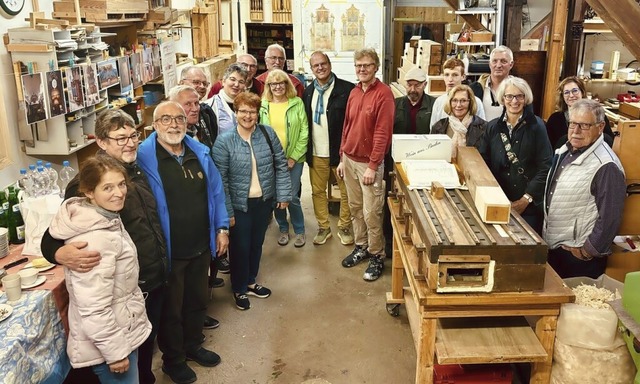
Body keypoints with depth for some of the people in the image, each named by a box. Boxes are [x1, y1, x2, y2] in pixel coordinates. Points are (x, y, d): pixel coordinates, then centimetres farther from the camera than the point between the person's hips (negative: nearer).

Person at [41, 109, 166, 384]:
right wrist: (60, 253, -43)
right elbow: (52, 236, -21)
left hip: (156, 279, 7)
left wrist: (163, 265, 18)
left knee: (148, 341, 24)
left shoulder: (136, 171, 6)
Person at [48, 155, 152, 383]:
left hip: (122, 330, 9)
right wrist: (115, 352, -22)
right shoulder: (94, 239, -29)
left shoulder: (107, 219, 2)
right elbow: (94, 309, -29)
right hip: (108, 341, -9)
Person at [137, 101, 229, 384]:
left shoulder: (200, 152, 2)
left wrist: (221, 228, 8)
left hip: (201, 246, 6)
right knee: (171, 308, 13)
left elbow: (215, 190, 10)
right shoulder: (143, 158, -16)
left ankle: (192, 346, 45)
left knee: (197, 300, 22)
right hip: (168, 251, -5)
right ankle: (172, 360, 35)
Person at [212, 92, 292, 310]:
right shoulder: (224, 141, -13)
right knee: (240, 247, 9)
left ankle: (250, 282, 41)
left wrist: (283, 194, -2)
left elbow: (281, 165, 2)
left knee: (257, 244, 19)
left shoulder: (268, 134, -3)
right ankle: (239, 289, 31)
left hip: (264, 201, 4)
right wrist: (227, 211, -14)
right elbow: (220, 179, -12)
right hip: (239, 204, -3)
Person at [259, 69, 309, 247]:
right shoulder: (262, 105, 1)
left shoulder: (297, 103, -2)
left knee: (292, 196, -3)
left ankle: (299, 230, 19)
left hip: (293, 159, -1)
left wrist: (294, 157, -8)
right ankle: (283, 228, 31)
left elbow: (304, 132, -3)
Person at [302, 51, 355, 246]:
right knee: (318, 191, 13)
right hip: (316, 153, 4)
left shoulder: (347, 89, -10)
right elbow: (305, 122, 12)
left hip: (341, 151, -4)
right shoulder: (308, 92, 7)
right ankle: (323, 227, 28)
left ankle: (344, 227, 26)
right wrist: (306, 150, 7)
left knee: (346, 192, 8)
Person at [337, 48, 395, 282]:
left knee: (371, 213, -1)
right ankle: (361, 247, 31)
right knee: (355, 208, 15)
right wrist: (342, 158, 13)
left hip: (369, 163, -7)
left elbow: (382, 133, -16)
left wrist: (373, 166, -18)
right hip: (349, 160, 7)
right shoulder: (354, 92, 9)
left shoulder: (384, 93, -13)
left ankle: (377, 256, 14)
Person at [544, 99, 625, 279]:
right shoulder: (564, 151, 7)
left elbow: (610, 218, -21)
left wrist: (588, 251, -15)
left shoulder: (606, 166, -20)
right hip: (551, 248, 8)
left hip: (577, 257, -8)